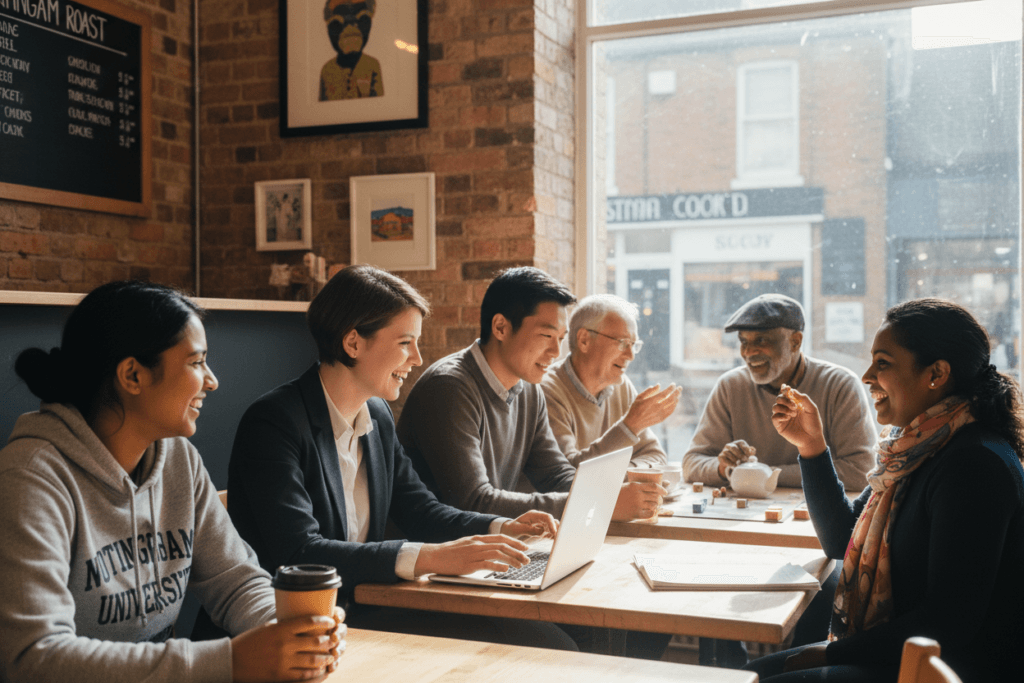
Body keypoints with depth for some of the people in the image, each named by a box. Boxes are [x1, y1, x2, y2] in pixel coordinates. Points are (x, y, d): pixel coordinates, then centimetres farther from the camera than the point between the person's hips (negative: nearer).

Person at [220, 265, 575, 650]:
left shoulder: (378, 415, 11)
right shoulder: (275, 422, -15)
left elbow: (418, 510, 17)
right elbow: (297, 553, -25)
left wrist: (501, 528, 0)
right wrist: (430, 558, -32)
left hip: (364, 611, 8)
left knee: (551, 644, -14)